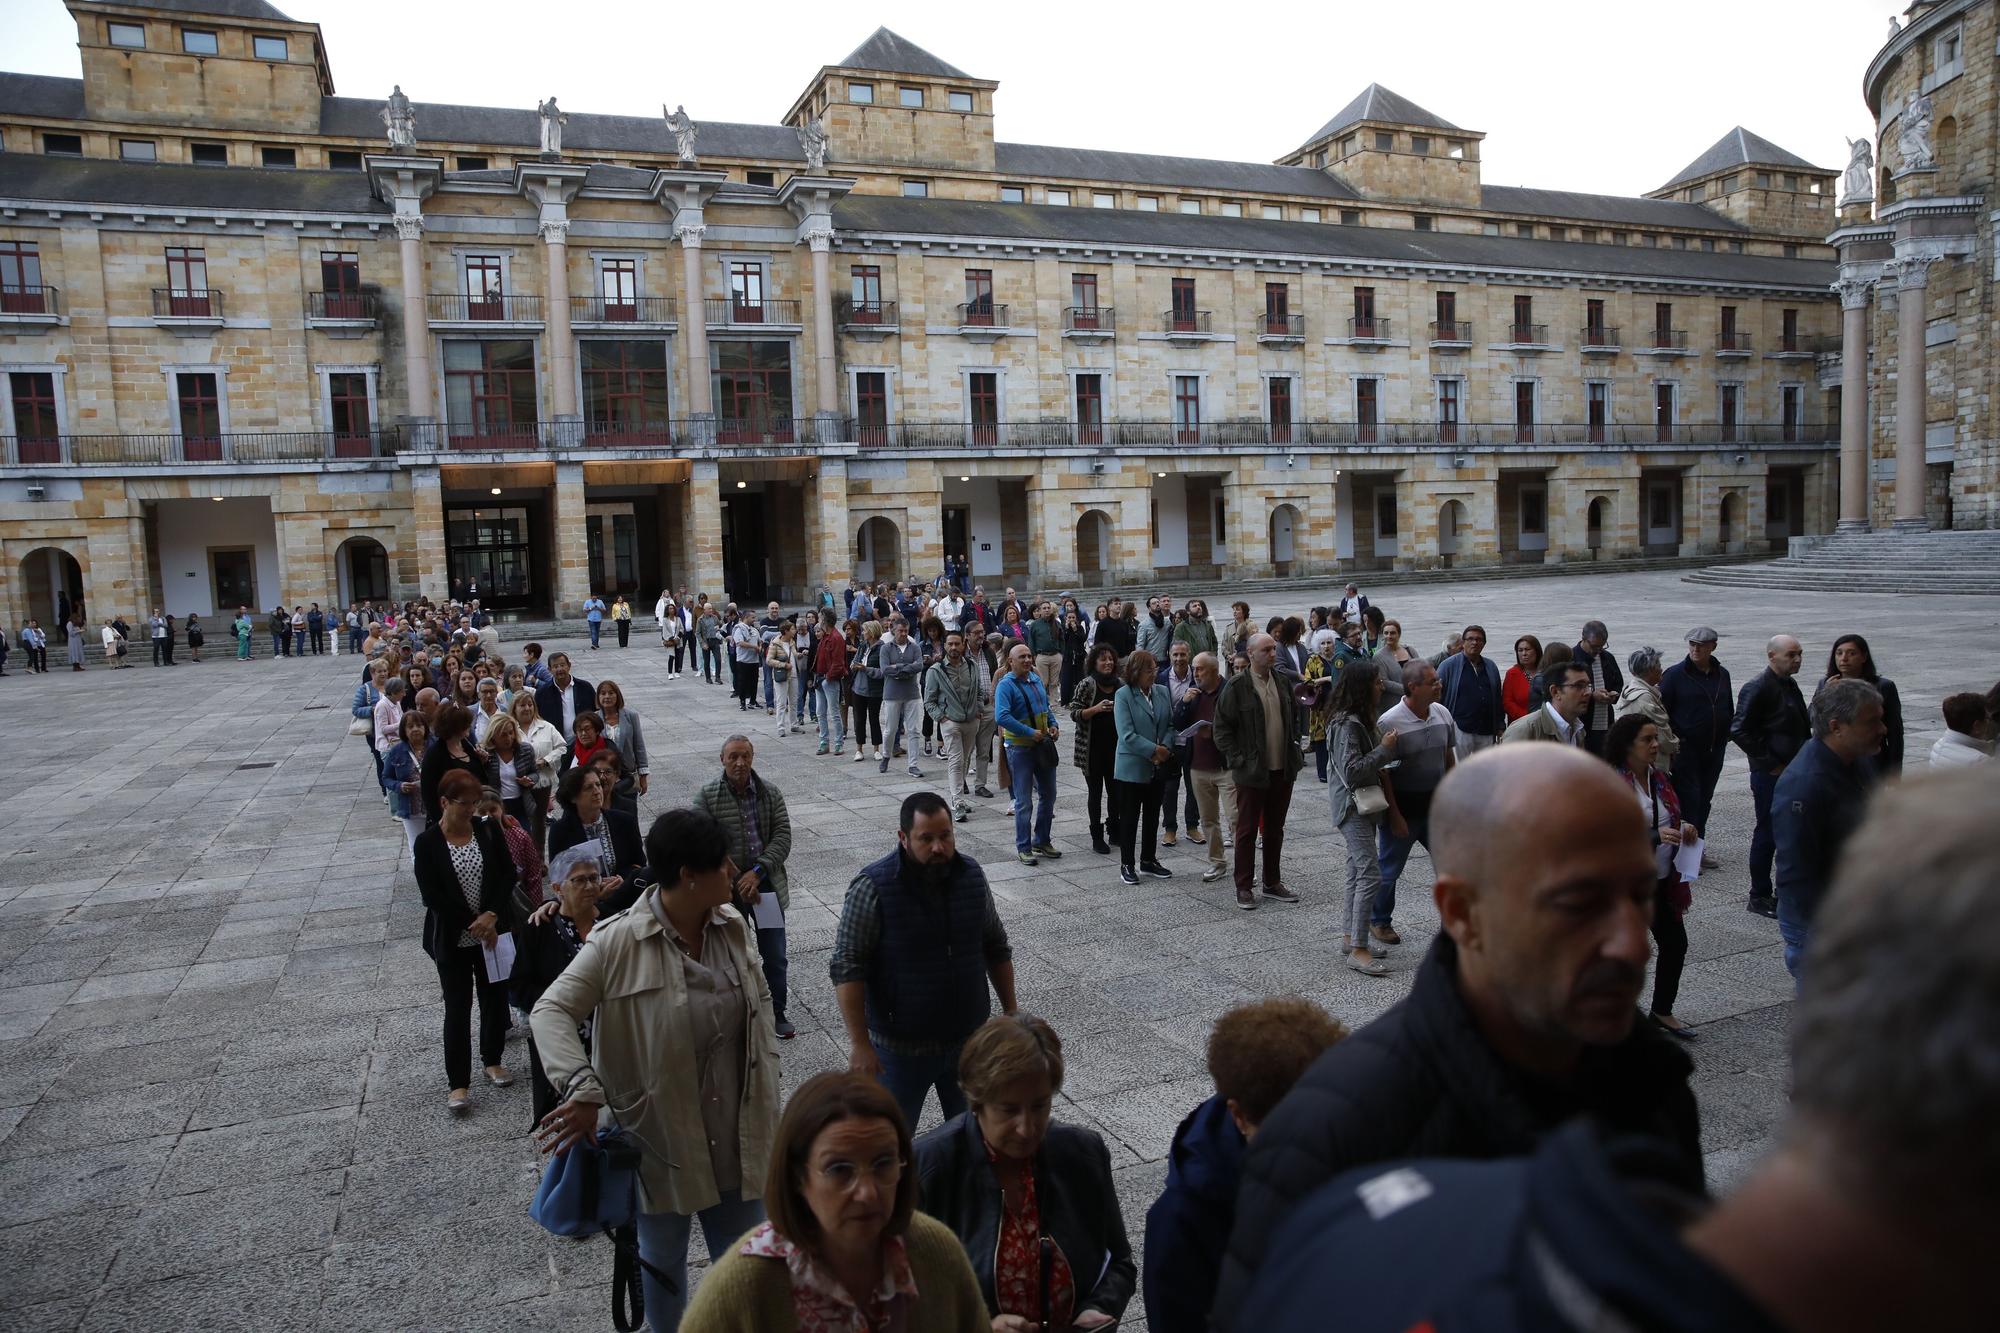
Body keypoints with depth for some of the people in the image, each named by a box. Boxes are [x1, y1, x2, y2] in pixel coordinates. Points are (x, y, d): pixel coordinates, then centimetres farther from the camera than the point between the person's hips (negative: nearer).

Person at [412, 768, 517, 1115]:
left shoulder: (488, 831, -3)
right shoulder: (427, 843, -10)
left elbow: (507, 875, -2)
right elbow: (432, 895, -13)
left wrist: (492, 915, -15)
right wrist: (473, 924, -15)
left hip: (492, 931, 3)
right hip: (452, 939, -3)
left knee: (495, 997, 12)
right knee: (457, 1007, 2)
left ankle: (493, 1060, 33)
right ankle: (459, 1083, 11)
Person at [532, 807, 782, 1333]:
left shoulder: (734, 927, -5)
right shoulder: (619, 941, -20)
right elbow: (550, 1011, -17)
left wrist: (767, 1106, 6)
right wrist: (583, 1090, -29)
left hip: (736, 1141, 3)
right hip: (660, 1143, -3)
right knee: (664, 1264, 21)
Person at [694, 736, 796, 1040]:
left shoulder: (771, 794, 0)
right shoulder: (707, 798, -7)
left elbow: (783, 837, -5)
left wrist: (758, 872, -17)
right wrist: (737, 882, -14)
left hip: (767, 885, 2)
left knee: (775, 956, 8)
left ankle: (777, 1013, 25)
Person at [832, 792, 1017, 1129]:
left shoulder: (972, 875, -4)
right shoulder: (873, 887, -19)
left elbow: (996, 948, 9)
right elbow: (847, 968, -18)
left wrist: (1010, 1012, 11)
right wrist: (859, 1043, -21)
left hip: (969, 1039, 4)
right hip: (901, 1047, -4)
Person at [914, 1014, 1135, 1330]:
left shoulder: (1085, 1153, -2)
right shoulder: (927, 1165, -12)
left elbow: (1118, 1263, 10)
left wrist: (1097, 1311, -7)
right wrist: (981, 1325, -17)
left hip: (1074, 1324, 2)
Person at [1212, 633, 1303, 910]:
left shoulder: (1283, 681, 7)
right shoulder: (1237, 686, -9)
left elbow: (1294, 718, 21)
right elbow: (1221, 728, -8)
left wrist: (1293, 750, 10)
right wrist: (1237, 760, -12)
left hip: (1282, 770, 5)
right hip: (1252, 772, -5)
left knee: (1275, 830, 14)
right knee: (1247, 830, 3)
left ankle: (1272, 883, 25)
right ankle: (1244, 887, 12)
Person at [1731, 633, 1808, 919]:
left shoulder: (1790, 685, 14)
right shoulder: (1758, 688, -15)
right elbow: (1739, 731, -22)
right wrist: (1770, 763, -18)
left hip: (1793, 772, 9)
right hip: (1770, 775, -9)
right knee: (1768, 834, -1)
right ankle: (1760, 897, 8)